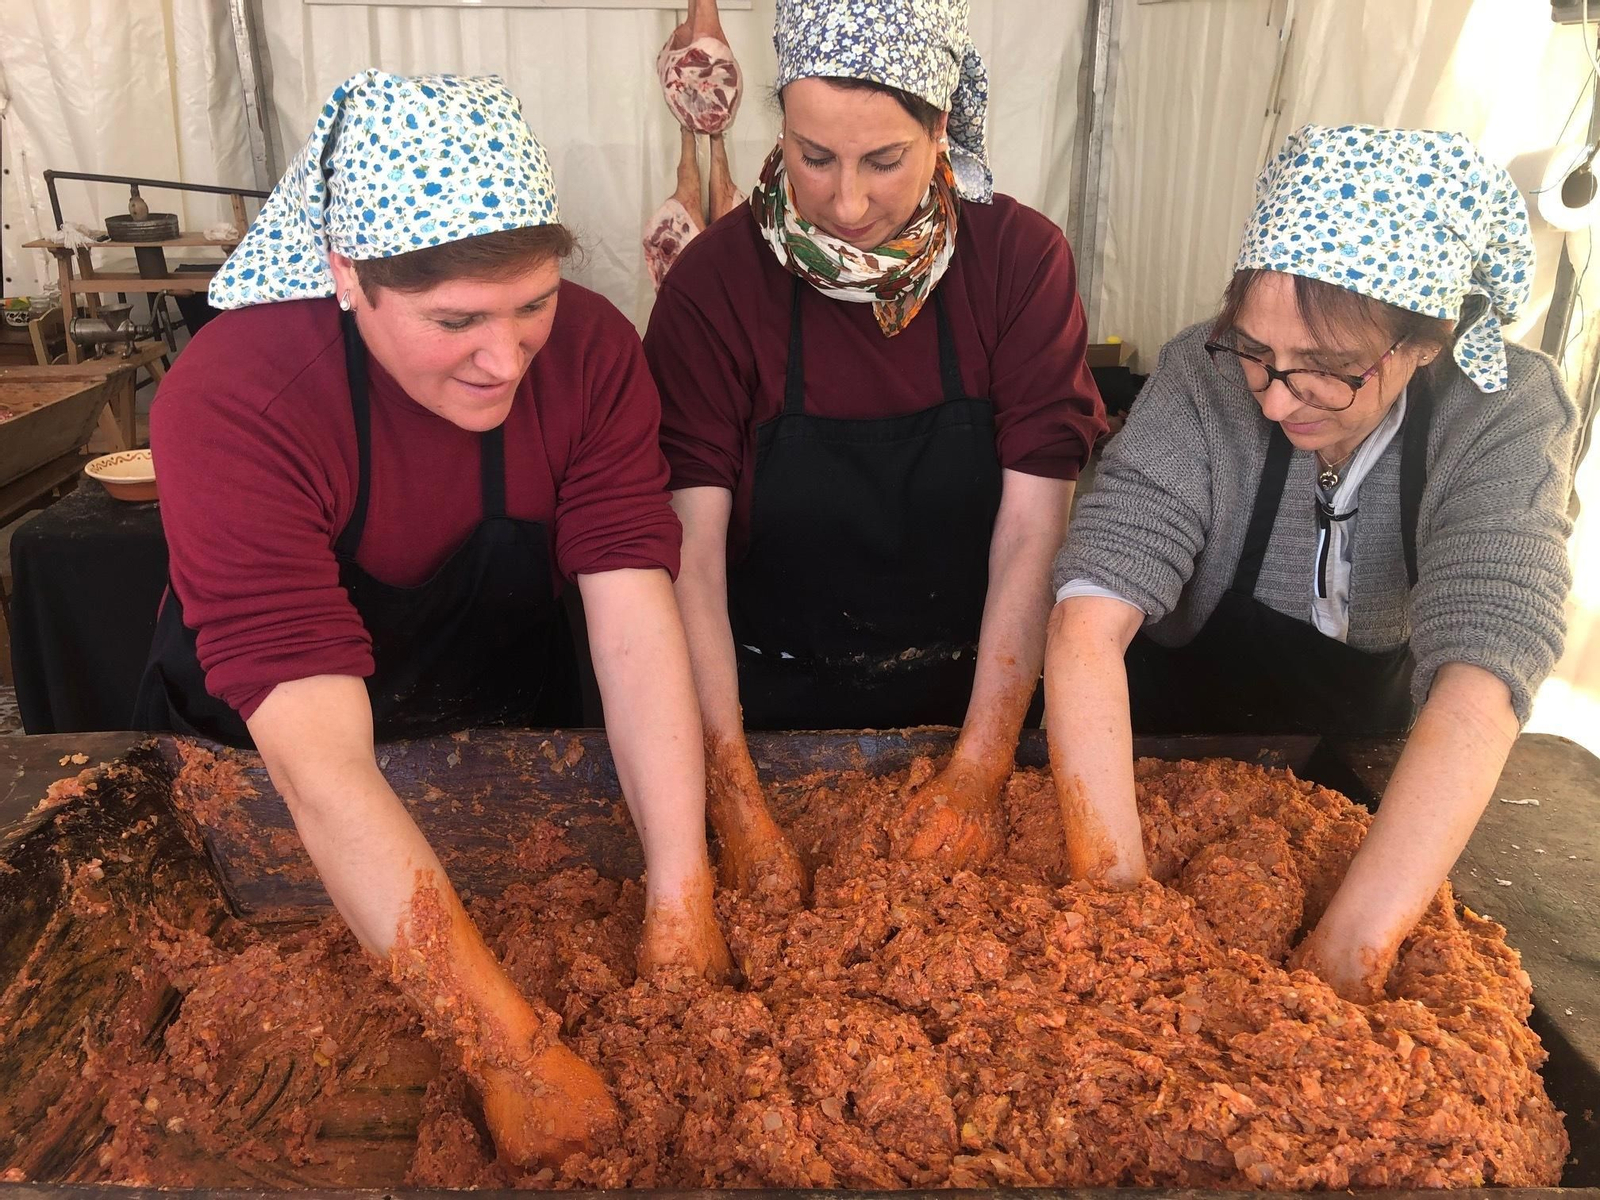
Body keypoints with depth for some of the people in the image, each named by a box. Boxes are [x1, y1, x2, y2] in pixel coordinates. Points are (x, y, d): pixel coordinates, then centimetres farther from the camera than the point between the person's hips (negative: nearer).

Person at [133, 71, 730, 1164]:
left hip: (506, 738, 2)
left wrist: (682, 908, -38)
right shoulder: (235, 401, -33)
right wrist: (511, 1048, -44)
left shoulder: (588, 349, -22)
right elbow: (319, 762, -40)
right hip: (250, 768, -1)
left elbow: (637, 622, -28)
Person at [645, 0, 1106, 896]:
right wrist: (739, 809, -25)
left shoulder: (1023, 262, -10)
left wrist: (980, 773, -20)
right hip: (772, 704, 0)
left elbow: (1032, 531, -14)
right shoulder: (714, 283, -12)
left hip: (968, 697, 1)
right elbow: (693, 551, -18)